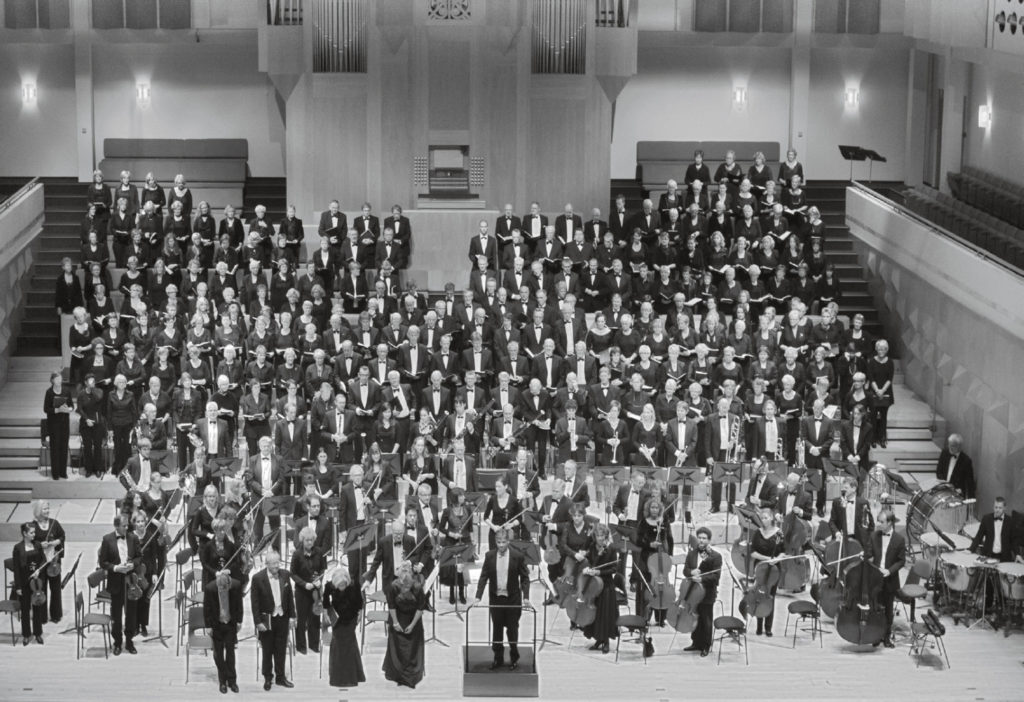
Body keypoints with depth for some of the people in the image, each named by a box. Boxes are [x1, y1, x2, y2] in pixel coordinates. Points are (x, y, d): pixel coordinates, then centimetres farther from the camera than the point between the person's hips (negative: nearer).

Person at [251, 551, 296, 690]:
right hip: (267, 619, -3)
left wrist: (292, 615, 6)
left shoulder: (285, 575, -1)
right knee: (267, 650, 7)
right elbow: (254, 602, -11)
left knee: (281, 650, 11)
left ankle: (280, 677, 23)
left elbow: (289, 596, 7)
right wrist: (258, 622, -13)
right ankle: (267, 678, 20)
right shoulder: (258, 578, -13)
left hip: (282, 617, 3)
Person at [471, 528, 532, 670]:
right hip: (495, 598, 2)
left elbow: (525, 577, -3)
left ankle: (514, 658, 21)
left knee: (512, 629, 6)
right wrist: (477, 597, -7)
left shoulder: (517, 556, -9)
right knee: (496, 629, 8)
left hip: (513, 598, -2)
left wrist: (526, 597, -12)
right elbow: (484, 577, 0)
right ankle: (498, 658, 19)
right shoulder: (489, 556, -3)